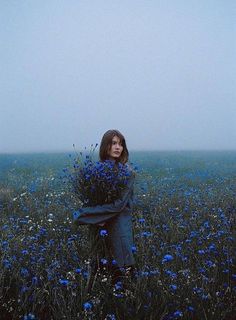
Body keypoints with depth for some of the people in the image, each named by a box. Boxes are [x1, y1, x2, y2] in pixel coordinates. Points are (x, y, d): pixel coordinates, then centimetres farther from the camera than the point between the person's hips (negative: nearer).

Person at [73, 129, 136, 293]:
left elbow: (119, 204, -15)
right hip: (98, 227, 4)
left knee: (120, 270, -4)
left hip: (119, 226, -4)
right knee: (98, 265, 10)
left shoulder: (127, 172, -7)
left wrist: (86, 214, -14)